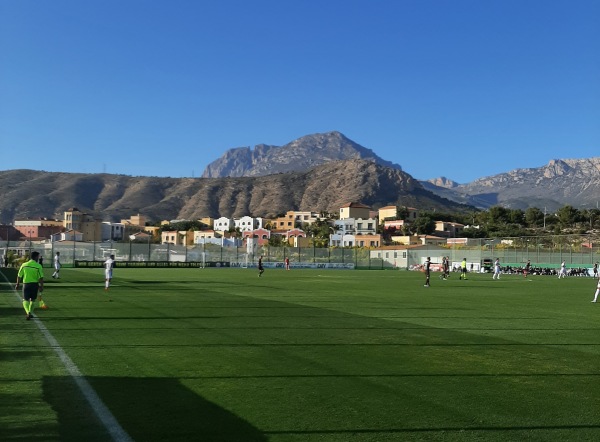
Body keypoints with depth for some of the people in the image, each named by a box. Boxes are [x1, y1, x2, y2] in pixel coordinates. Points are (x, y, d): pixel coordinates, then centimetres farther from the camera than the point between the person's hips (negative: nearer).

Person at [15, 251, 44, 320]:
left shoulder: (24, 265, 0)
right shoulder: (38, 266, -8)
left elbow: (19, 276, 4)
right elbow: (41, 278, -10)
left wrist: (17, 284, 15)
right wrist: (41, 286, -3)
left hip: (26, 284, 1)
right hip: (35, 284, -1)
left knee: (25, 300, 4)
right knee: (33, 300, 16)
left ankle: (28, 312, -18)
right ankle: (30, 313, 22)